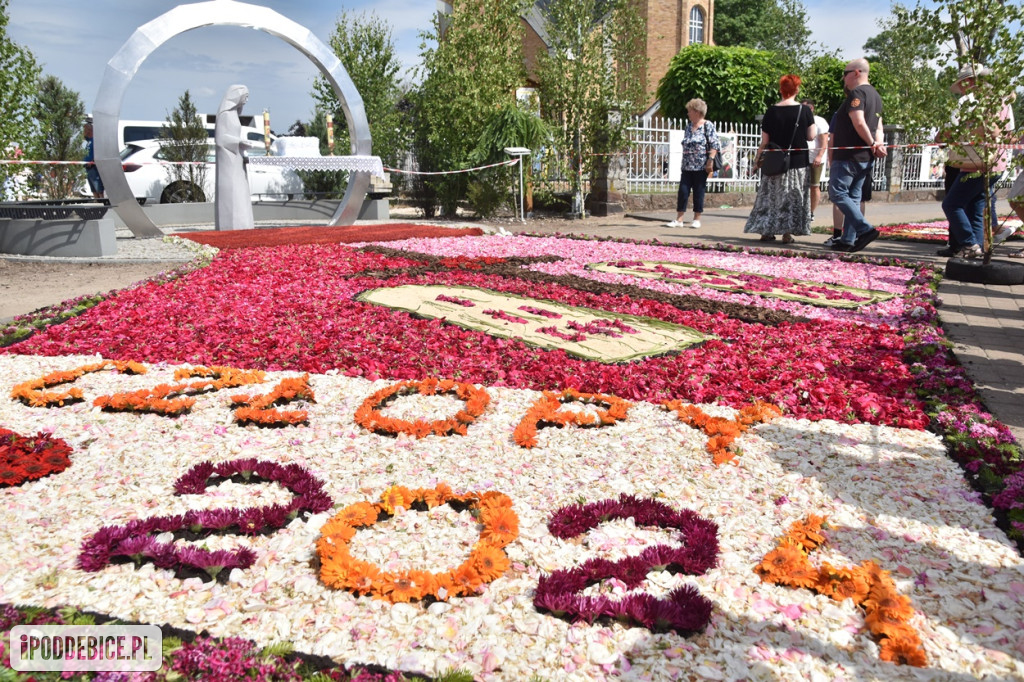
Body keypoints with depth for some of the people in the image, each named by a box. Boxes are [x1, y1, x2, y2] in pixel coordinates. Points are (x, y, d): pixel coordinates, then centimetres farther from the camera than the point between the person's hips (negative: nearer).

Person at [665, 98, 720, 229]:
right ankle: (679, 220, 3)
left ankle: (697, 220, 10)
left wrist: (710, 160, -17)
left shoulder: (708, 125, -4)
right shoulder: (688, 126, 14)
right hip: (687, 166, 6)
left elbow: (714, 145, -9)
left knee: (699, 193, 1)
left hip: (701, 167, -6)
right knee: (683, 191, 0)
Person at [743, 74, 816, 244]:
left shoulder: (771, 111, -1)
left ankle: (766, 231, 9)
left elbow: (765, 140, 0)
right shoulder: (804, 110, -4)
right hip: (798, 161, -1)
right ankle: (787, 233, 2)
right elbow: (811, 136, -3)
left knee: (771, 195, 9)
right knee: (792, 197, 5)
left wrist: (758, 158, 10)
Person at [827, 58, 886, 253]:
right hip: (865, 157, 10)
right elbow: (878, 127, 15)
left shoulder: (857, 93, -11)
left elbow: (859, 123, -23)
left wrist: (873, 144, -14)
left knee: (837, 193, -6)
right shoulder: (875, 95, 20)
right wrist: (879, 144, -3)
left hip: (849, 155, -10)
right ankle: (848, 240, 11)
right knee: (853, 197, 10)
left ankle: (865, 229, -14)